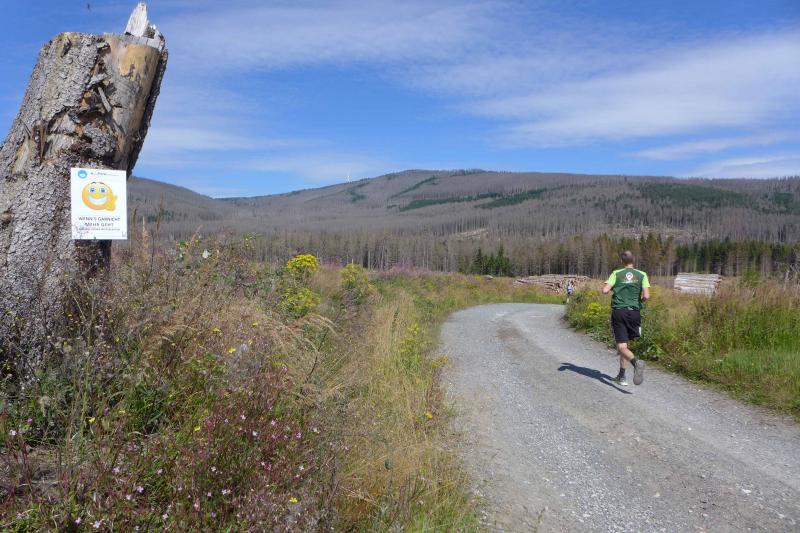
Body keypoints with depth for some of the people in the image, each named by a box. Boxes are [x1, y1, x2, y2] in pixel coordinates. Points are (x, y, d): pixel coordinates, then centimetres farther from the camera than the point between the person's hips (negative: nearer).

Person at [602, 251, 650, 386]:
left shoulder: (616, 273, 1)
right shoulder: (642, 275, 3)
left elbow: (605, 290, -11)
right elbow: (646, 296, -7)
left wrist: (611, 290, 12)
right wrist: (639, 300, 15)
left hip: (618, 311, -2)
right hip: (634, 312, 2)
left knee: (621, 347, -4)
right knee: (625, 343, 15)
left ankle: (636, 362, -34)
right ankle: (621, 376, 20)